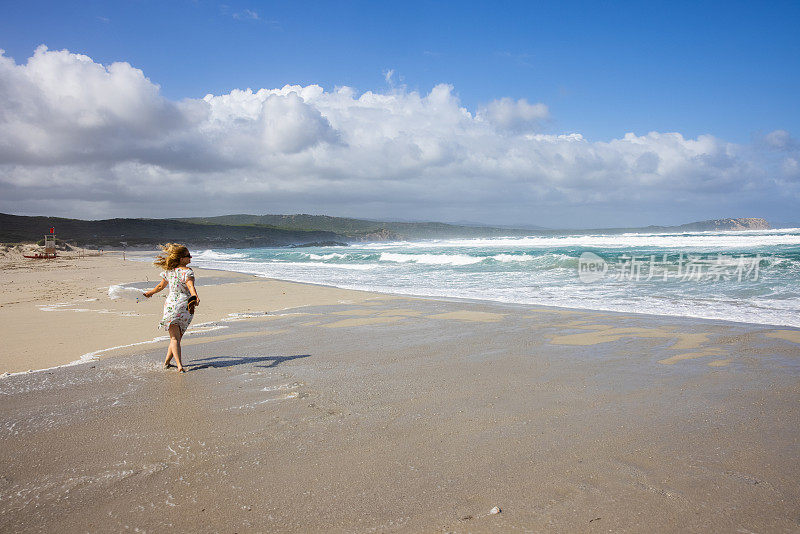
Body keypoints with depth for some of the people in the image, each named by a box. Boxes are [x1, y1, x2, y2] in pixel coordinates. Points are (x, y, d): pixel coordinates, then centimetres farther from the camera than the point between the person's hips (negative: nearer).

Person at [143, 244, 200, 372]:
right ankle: (167, 362, 21)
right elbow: (190, 286, -27)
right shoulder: (187, 271, -8)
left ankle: (180, 365, -15)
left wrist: (150, 292, 39)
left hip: (170, 305, 2)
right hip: (185, 306, -2)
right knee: (177, 337, 16)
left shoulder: (168, 271, 6)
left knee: (174, 338, -1)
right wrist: (195, 296, -43)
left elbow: (161, 286, 20)